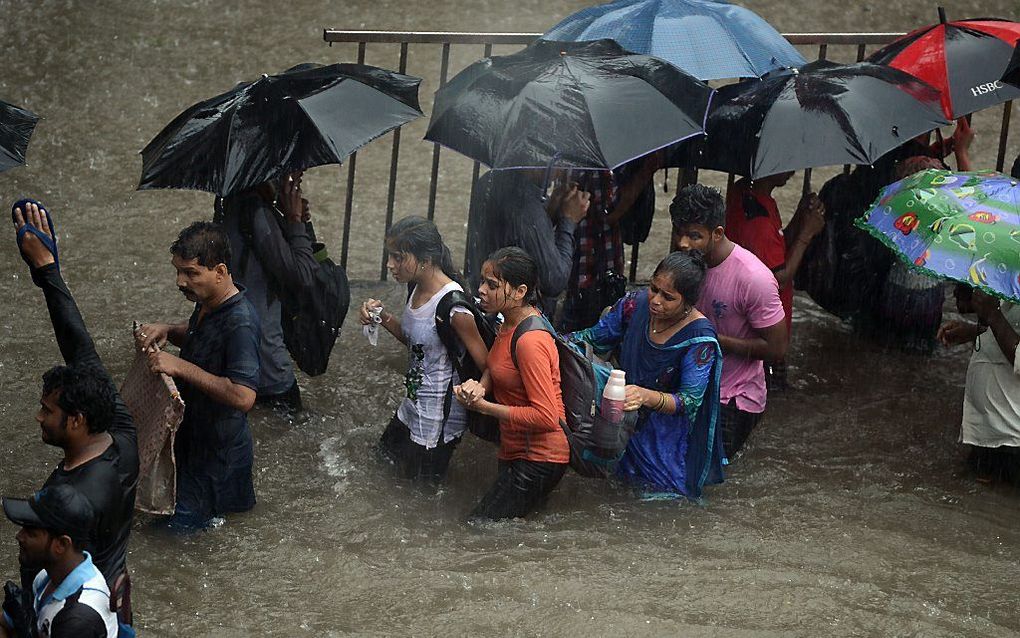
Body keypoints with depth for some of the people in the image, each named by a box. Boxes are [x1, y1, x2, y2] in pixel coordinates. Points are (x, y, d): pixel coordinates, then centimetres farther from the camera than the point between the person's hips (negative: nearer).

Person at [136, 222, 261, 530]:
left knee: (183, 521, 5)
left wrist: (181, 367, -35)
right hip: (193, 430, 9)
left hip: (218, 446, -9)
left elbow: (243, 397, -38)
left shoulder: (240, 323, -32)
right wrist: (167, 330, -4)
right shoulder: (209, 302, -5)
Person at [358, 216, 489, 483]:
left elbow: (485, 366, -24)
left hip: (439, 410, -8)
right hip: (416, 399, 8)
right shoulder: (418, 288, -5)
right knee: (389, 451, 27)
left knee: (417, 476, 12)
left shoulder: (453, 306, -31)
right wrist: (383, 318, -6)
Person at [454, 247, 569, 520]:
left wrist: (483, 406, -22)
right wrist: (479, 387, -6)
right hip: (515, 450, 10)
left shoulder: (530, 342, -28)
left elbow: (546, 416, -29)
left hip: (538, 458, -10)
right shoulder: (511, 320, 0)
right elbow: (496, 366, 18)